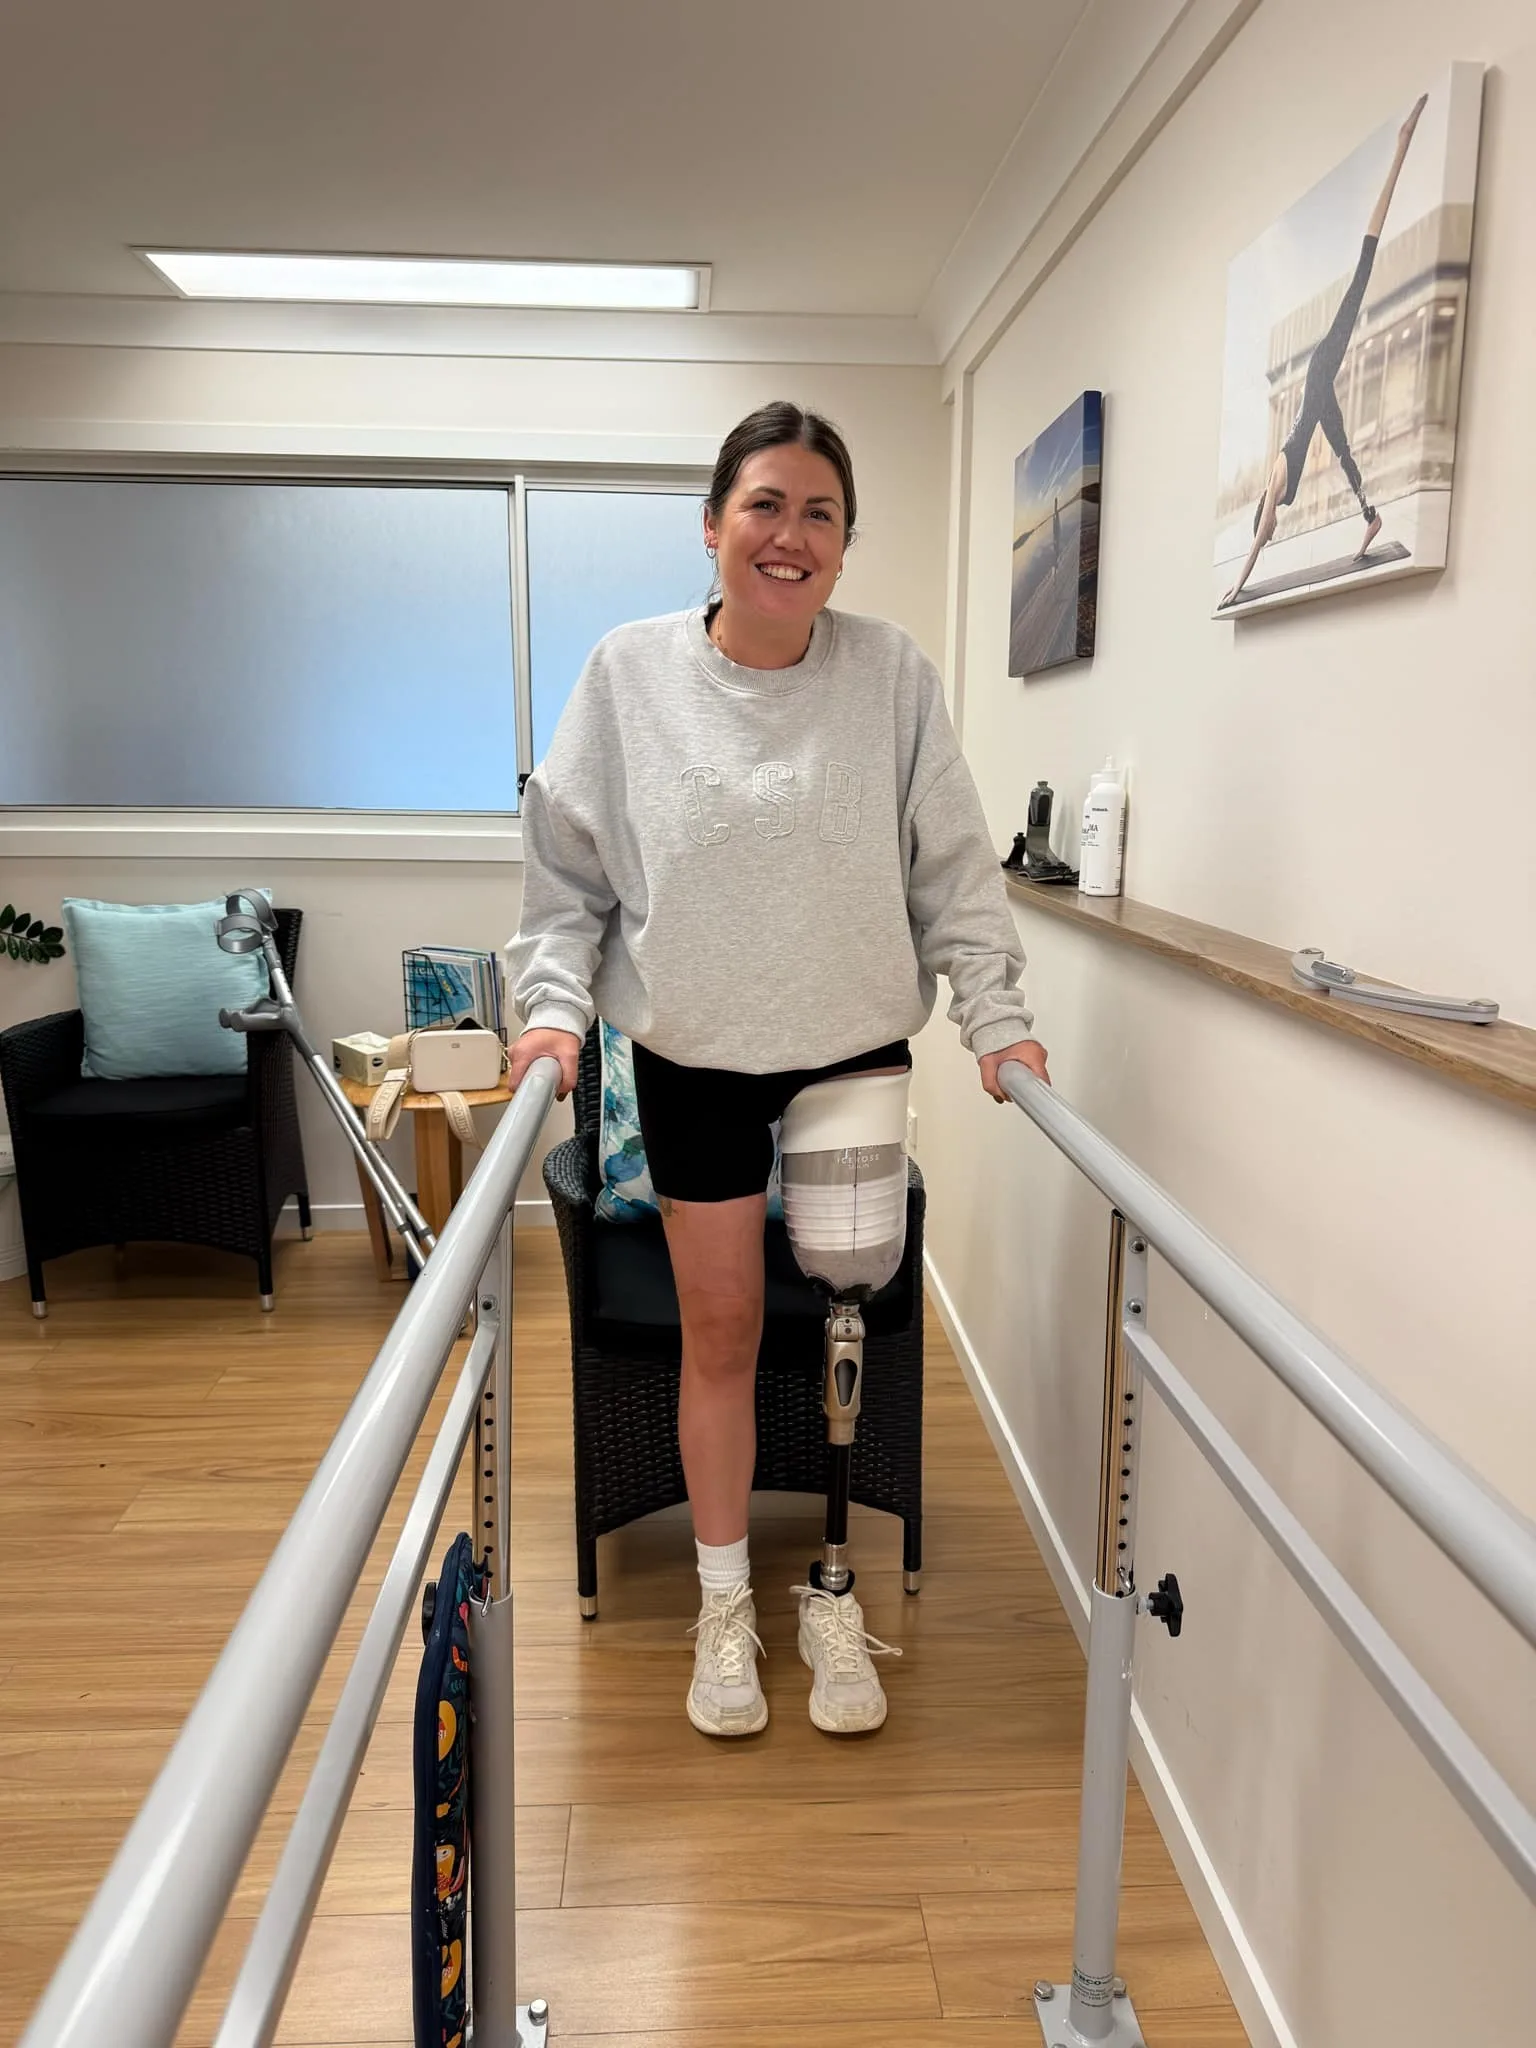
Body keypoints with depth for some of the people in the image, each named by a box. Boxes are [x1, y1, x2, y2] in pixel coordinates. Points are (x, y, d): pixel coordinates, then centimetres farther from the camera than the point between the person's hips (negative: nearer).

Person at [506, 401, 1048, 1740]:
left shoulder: (891, 674, -6)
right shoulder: (629, 673, -6)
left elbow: (955, 869, -2)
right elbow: (566, 869, -1)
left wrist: (996, 1016, -9)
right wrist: (555, 1007, -13)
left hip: (858, 1050, 1)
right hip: (694, 1058, 0)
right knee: (720, 1330, 9)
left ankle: (833, 1598, 31)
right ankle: (724, 1606, 30)